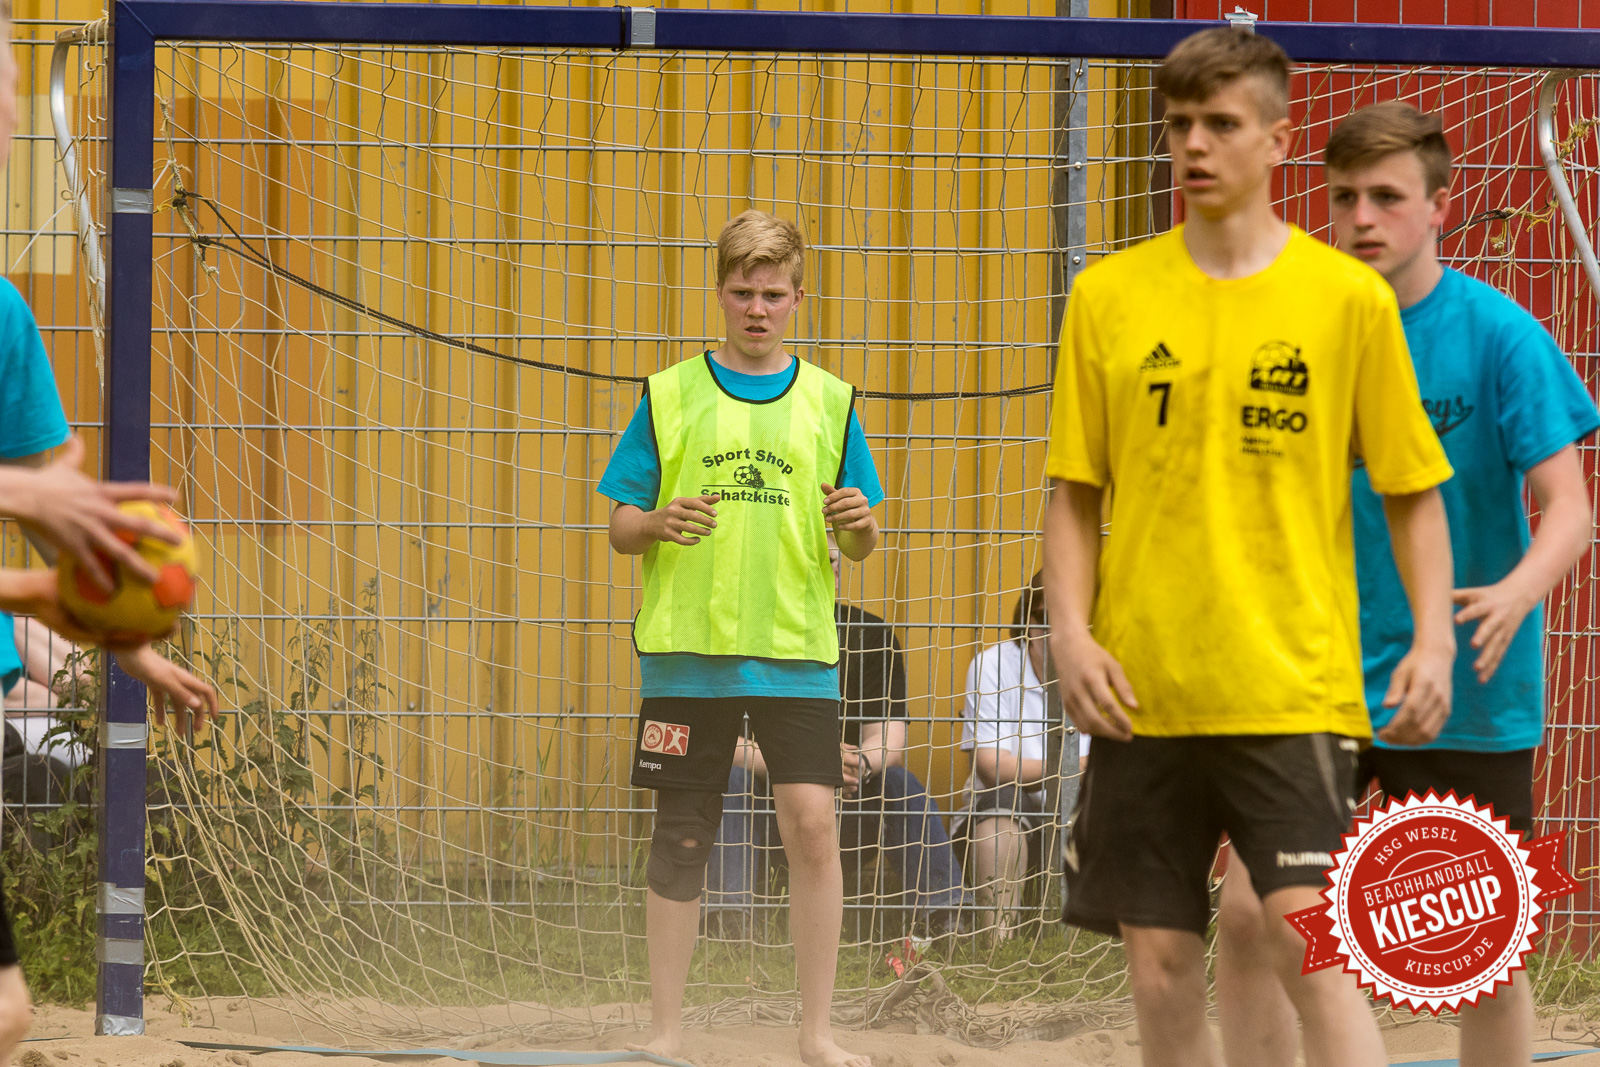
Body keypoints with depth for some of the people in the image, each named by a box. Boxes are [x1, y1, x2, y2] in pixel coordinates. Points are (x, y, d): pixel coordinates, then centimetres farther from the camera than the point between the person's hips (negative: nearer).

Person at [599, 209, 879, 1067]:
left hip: (796, 650, 0)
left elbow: (858, 546, 11)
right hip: (686, 648, 0)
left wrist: (860, 524, -12)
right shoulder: (670, 395, 6)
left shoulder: (828, 401, 9)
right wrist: (661, 522, -15)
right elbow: (620, 530, 6)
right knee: (680, 837, 2)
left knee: (812, 825, -11)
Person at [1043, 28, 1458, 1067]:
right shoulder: (1110, 296, 6)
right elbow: (1075, 492, 10)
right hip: (1142, 694, 3)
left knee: (1312, 947, -15)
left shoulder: (1350, 298, 1)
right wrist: (1070, 630, -3)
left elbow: (1414, 492, 5)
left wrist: (1433, 639, -6)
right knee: (1162, 964, 5)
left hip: (1295, 692, -3)